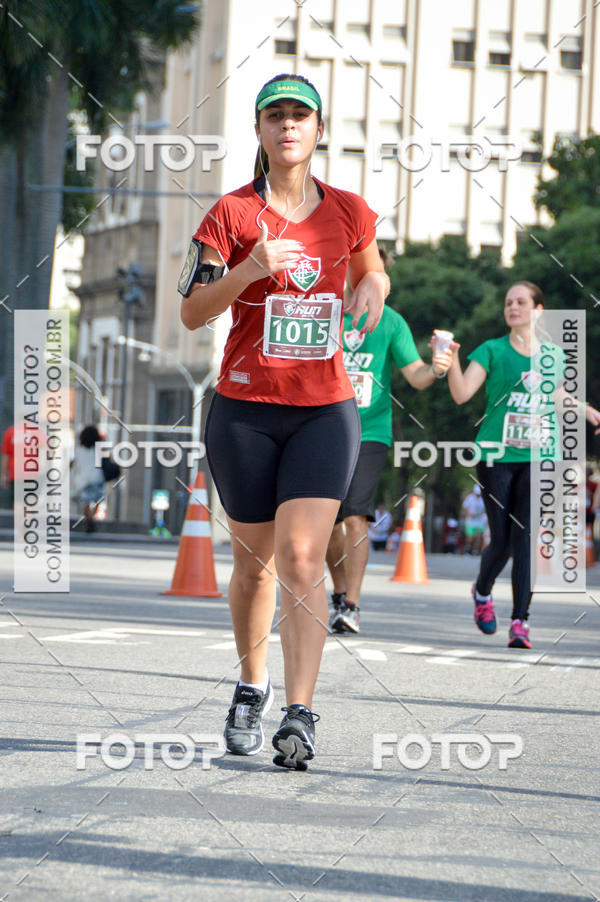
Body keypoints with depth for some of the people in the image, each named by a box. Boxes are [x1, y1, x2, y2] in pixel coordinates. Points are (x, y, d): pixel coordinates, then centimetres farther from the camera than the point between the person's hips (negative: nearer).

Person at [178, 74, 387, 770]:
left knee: (301, 557, -14)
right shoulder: (232, 213, -1)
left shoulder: (348, 212, 6)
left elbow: (371, 273, 25)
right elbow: (191, 312, -4)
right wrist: (249, 270, -21)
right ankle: (252, 687, 32)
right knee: (254, 561, 8)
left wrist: (372, 288, 0)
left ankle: (299, 715, -19)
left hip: (325, 409, 0)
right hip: (245, 408, 0)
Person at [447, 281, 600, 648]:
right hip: (497, 455, -2)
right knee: (502, 541, -1)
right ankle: (482, 592, 32)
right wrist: (452, 359, -25)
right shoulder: (492, 351, 1)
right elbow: (461, 394, -10)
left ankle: (520, 622, -10)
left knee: (527, 538, -11)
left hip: (537, 457, 2)